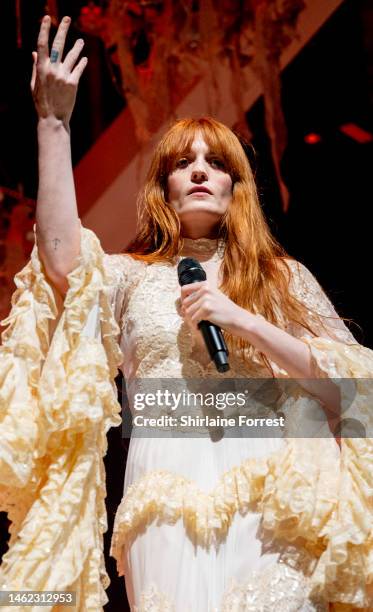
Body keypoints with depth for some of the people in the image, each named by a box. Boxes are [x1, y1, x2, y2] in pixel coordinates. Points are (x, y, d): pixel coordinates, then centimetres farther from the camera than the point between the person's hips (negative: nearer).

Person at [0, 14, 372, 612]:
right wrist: (53, 121, -9)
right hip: (167, 483, 0)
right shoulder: (132, 274, 17)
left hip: (266, 487, 1)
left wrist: (246, 322, -5)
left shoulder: (282, 276, 18)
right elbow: (62, 258, -7)